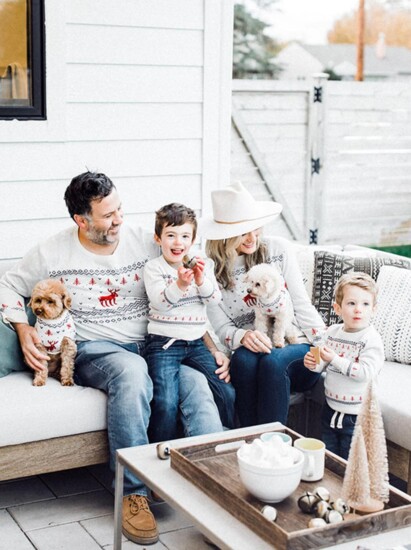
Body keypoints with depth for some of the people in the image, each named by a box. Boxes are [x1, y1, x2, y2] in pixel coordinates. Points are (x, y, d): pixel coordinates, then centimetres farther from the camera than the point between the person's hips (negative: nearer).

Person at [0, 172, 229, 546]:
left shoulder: (145, 244, 6)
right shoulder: (53, 253, 3)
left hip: (150, 344, 3)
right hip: (93, 351, -2)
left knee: (195, 381, -31)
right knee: (131, 371, -39)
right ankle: (134, 493, -31)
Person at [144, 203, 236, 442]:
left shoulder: (203, 265, 12)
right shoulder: (153, 268, 0)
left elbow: (216, 299, 1)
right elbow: (159, 303, -14)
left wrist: (202, 281, -19)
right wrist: (180, 285, -32)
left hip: (196, 342, 4)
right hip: (163, 343, -4)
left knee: (227, 393, -7)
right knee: (166, 403, -21)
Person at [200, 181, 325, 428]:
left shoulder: (278, 248, 3)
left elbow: (301, 303, 4)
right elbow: (220, 327, 2)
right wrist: (242, 336, -21)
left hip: (295, 346, 0)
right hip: (250, 352, 0)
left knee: (272, 360, -33)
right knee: (244, 357, -34)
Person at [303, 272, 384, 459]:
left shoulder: (371, 339, -16)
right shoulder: (332, 332, 2)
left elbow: (365, 372, -26)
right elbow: (323, 364, 11)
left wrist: (335, 359, -24)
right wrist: (313, 363, -12)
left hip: (356, 415, -6)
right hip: (331, 407, 6)